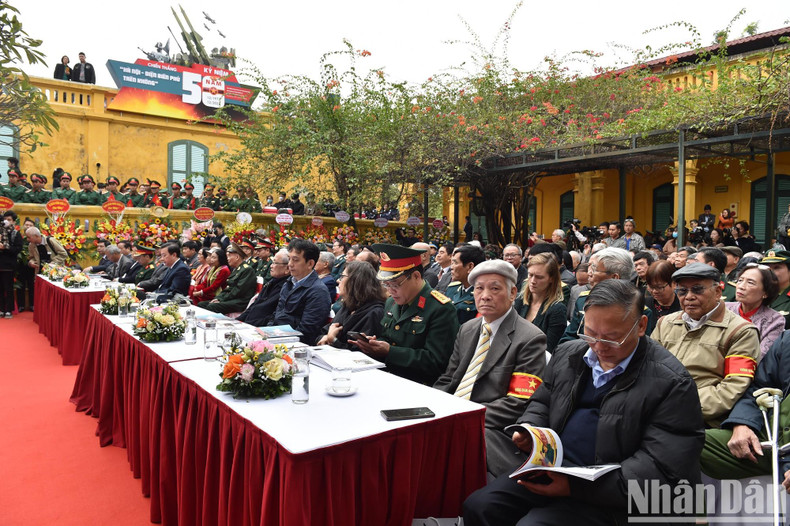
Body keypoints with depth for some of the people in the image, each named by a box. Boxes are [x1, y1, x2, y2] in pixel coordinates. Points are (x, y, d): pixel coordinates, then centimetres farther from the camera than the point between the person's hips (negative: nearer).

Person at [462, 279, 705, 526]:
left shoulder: (672, 383, -13)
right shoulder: (567, 354, 7)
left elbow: (661, 469, -18)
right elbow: (541, 402, 21)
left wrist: (576, 486, -24)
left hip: (607, 495, -5)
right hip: (551, 468, 6)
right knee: (478, 506, -10)